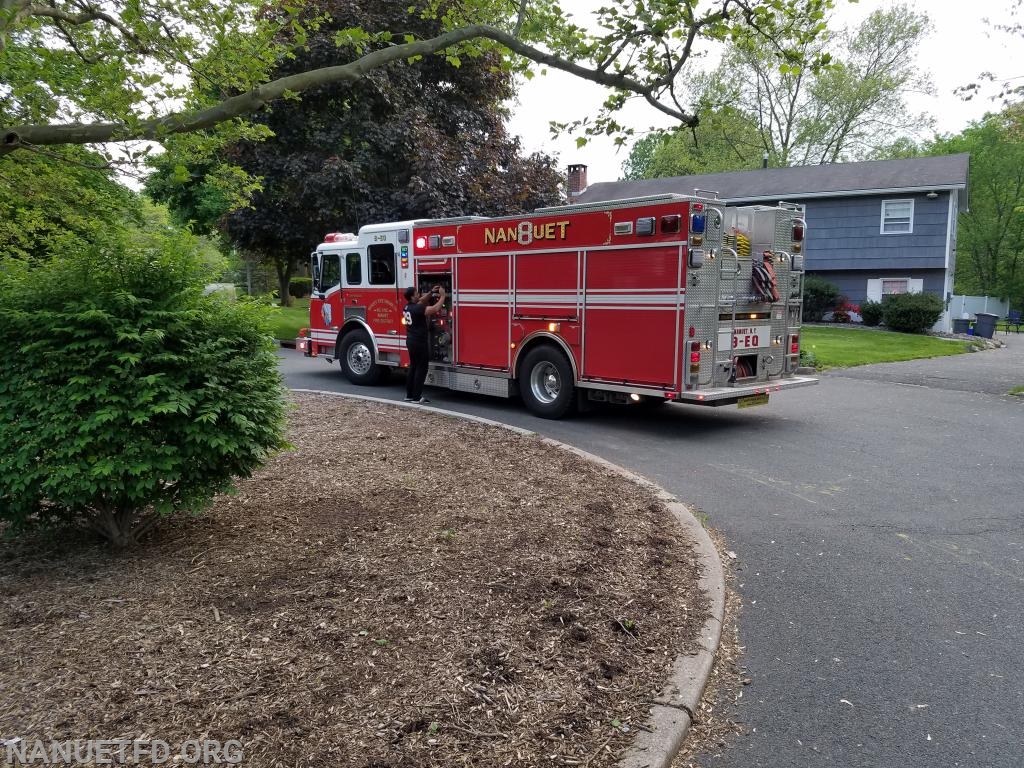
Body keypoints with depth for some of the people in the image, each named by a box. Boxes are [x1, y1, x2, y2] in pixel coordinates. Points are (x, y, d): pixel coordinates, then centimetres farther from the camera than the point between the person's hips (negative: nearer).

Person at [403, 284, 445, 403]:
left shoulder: (408, 306, 7)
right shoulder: (417, 308, -20)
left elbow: (421, 301, 24)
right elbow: (435, 308, -25)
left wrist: (431, 293, 15)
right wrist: (442, 296, -14)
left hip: (411, 341, 9)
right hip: (420, 342, -9)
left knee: (413, 367, 15)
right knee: (421, 369, -2)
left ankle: (409, 395, 19)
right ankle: (417, 397, -1)